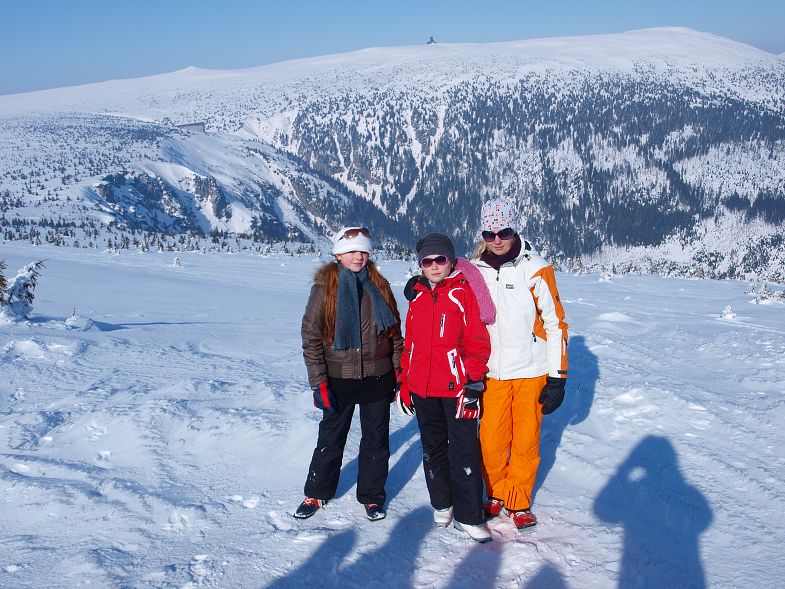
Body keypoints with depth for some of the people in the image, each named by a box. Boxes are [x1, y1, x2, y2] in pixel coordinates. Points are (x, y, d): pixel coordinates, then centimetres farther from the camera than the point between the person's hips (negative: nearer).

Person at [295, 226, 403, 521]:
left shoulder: (380, 287, 3)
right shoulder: (324, 289, -6)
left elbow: (395, 332, 9)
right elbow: (311, 337, -7)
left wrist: (400, 372, 4)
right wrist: (318, 381, -12)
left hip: (378, 378, 2)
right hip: (339, 379, -2)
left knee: (376, 440, 11)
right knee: (330, 439, 11)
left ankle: (372, 496, 27)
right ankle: (316, 493, 28)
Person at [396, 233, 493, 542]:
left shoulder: (463, 293, -6)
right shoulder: (417, 297, 9)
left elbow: (478, 342, -7)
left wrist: (472, 384, -12)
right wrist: (403, 382, 15)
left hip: (457, 387, -5)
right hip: (422, 389, 5)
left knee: (464, 451, -2)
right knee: (433, 448, 16)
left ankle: (469, 516, 8)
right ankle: (442, 504, 32)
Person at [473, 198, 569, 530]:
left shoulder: (535, 269, -6)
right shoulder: (475, 272, 4)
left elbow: (555, 324, -4)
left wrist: (557, 377, -6)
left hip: (531, 372, -2)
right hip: (491, 374, 2)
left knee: (526, 441, 5)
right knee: (491, 440, 5)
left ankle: (519, 502, 24)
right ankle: (496, 494, 28)